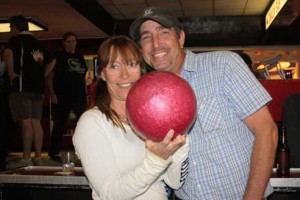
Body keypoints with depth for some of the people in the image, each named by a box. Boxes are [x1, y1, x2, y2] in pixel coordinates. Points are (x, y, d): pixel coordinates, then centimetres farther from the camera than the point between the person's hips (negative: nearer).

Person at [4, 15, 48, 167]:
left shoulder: (16, 40, -2)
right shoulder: (38, 43, 20)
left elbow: (8, 53, -22)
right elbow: (46, 62, 27)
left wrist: (12, 73, -15)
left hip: (22, 86, -7)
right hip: (38, 86, 7)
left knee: (26, 123, -9)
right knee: (36, 122, 8)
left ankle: (26, 159, -9)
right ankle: (38, 157, 11)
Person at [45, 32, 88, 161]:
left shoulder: (80, 57, 15)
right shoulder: (58, 56, 1)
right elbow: (49, 75, -4)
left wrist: (85, 94, 12)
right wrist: (52, 94, -12)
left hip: (79, 96, 4)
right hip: (62, 97, -4)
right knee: (59, 125, 4)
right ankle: (53, 152, 17)